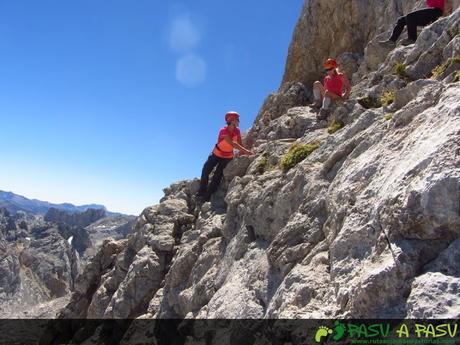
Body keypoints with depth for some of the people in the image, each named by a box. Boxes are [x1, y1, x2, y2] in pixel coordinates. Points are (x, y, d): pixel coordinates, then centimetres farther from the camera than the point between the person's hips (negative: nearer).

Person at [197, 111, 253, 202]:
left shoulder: (237, 131, -12)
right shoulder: (223, 131, -28)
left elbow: (240, 144, -11)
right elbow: (232, 143, -39)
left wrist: (244, 154, -25)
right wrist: (245, 151, -44)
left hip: (227, 157, 3)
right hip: (216, 154, -2)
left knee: (218, 175, 0)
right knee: (206, 171, 0)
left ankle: (207, 195, 10)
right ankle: (201, 192, 18)